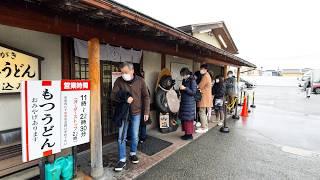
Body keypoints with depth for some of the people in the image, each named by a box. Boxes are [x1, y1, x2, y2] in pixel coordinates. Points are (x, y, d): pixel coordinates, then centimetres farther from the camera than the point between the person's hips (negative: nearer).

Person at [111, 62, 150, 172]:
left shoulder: (140, 81, -7)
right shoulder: (119, 81, -7)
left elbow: (146, 97, -2)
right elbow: (113, 95, -7)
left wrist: (146, 112, -4)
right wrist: (124, 99, -24)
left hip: (136, 112, 0)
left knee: (135, 136, 13)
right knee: (121, 137, 3)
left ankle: (133, 154, 36)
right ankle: (122, 160, 18)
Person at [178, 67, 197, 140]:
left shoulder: (192, 80, -11)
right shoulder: (184, 80, 11)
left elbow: (193, 92, -15)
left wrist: (185, 88, -21)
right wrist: (181, 89, 1)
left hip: (189, 102, -8)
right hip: (183, 101, 8)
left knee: (188, 118, -1)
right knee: (183, 118, 10)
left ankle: (190, 134, 11)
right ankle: (186, 133, 22)